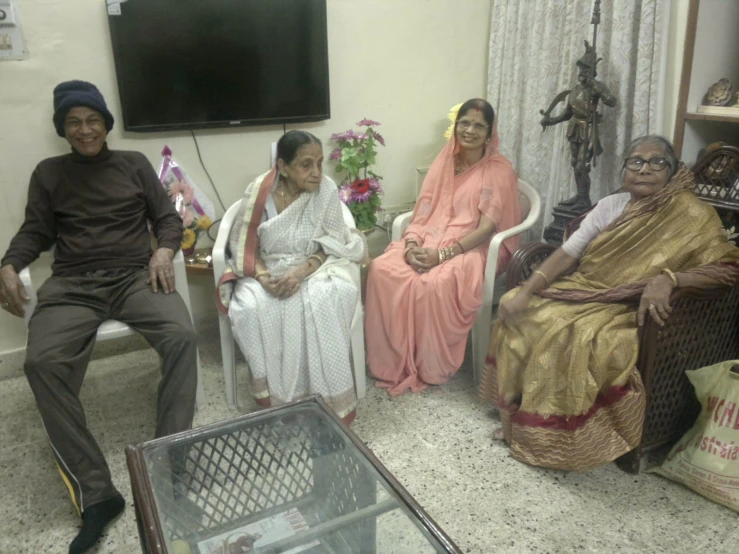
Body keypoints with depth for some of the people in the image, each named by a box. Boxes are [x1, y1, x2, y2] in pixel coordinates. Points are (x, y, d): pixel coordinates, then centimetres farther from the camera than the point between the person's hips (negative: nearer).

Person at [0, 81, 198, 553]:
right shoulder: (48, 173, 17)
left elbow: (168, 217, 12)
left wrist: (164, 250, -9)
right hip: (72, 285, 1)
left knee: (182, 336, -31)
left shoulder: (134, 164, 15)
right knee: (42, 362, -28)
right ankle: (96, 493, -24)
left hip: (136, 276, 0)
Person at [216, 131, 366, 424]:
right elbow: (243, 243, -5)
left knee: (323, 302, -33)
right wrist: (263, 276, -24)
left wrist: (301, 272, -26)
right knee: (251, 308, -30)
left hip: (315, 268, 0)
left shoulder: (327, 189, -11)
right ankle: (272, 390, -13)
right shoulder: (259, 190, -10)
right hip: (267, 269, 1)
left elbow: (331, 245, -8)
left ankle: (327, 395, -18)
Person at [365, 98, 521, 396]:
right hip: (429, 242, 5)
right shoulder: (444, 162, 12)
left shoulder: (499, 170, -4)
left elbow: (486, 228, -13)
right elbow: (423, 212, 6)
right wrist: (412, 244, -15)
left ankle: (430, 367, -13)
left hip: (473, 249, -5)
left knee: (435, 282, -36)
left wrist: (442, 253, -24)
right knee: (382, 268, -23)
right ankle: (392, 360, -11)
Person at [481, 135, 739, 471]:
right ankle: (517, 414, 1)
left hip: (629, 311, -6)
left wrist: (667, 277, -32)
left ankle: (554, 439, -12)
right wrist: (525, 292, -9)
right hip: (584, 293, 6)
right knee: (518, 313, -11)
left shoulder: (692, 215, -7)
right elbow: (567, 253, 3)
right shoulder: (611, 205, 7)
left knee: (576, 341, -33)